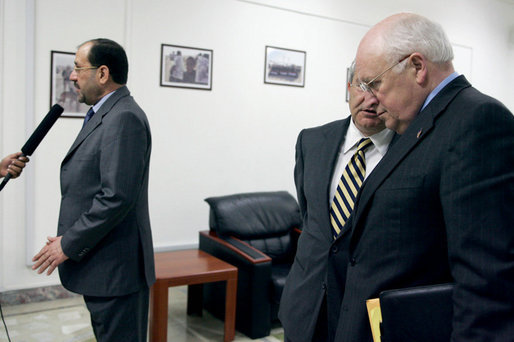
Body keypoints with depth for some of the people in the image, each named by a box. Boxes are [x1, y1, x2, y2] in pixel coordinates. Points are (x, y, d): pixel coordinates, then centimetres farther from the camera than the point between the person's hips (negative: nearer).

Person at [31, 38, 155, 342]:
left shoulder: (124, 118, -19)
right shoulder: (105, 115, 14)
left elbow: (117, 197, -25)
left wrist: (69, 244, -16)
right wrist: (69, 239, 12)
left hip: (116, 270, -10)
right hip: (104, 266, 10)